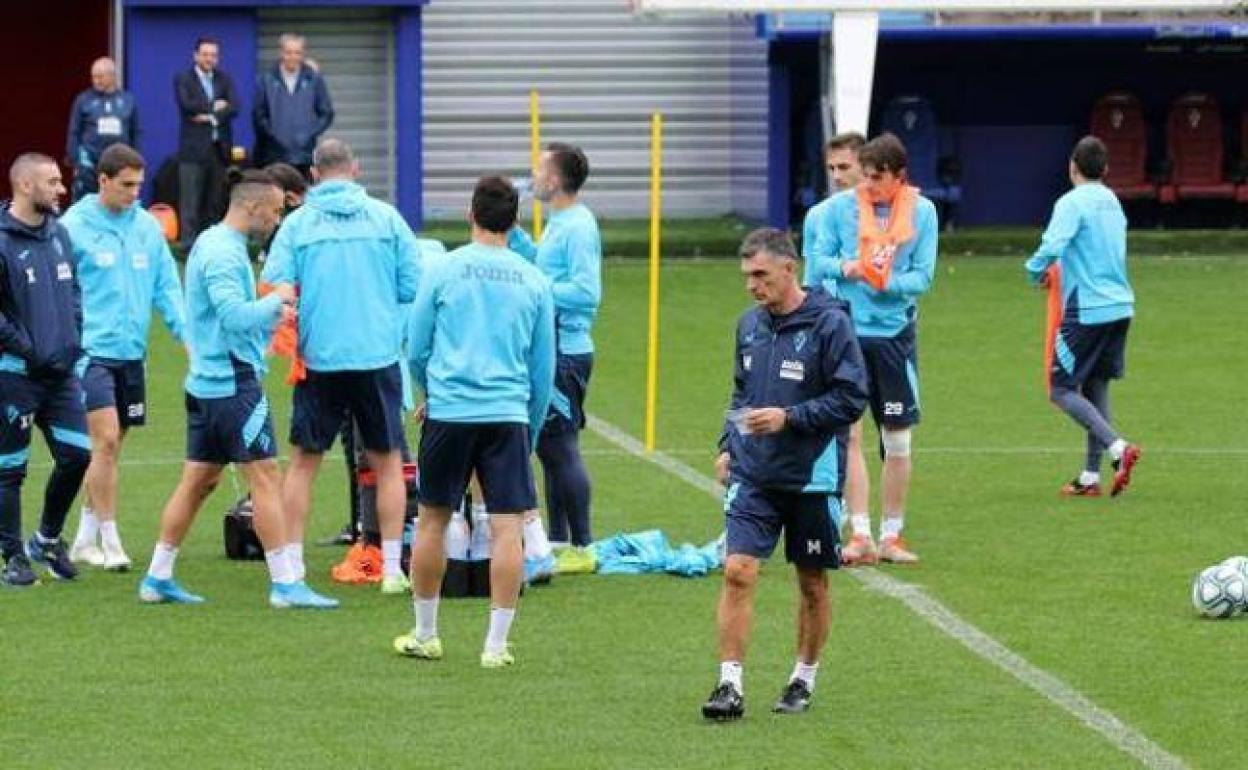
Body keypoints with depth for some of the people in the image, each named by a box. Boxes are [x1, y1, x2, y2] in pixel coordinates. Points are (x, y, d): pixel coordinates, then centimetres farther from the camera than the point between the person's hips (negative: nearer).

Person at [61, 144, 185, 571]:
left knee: (111, 447, 10)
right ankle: (109, 539, -9)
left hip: (132, 354, 5)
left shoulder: (147, 226, 6)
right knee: (106, 441, -13)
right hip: (92, 351, -5)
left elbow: (167, 285, 9)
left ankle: (86, 538, 21)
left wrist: (186, 331, -4)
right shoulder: (74, 227, -7)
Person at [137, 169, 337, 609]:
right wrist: (276, 300, -12)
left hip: (206, 382, 10)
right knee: (265, 477, -6)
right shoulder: (223, 253, -16)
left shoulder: (212, 243, 16)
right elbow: (235, 316, -26)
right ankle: (284, 584, -6)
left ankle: (158, 578, 16)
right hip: (234, 383, -10)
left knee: (199, 480, 13)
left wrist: (271, 314, 11)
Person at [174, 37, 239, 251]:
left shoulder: (224, 80, 13)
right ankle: (189, 244, -10)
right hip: (193, 147, -4)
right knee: (190, 201, -8)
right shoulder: (183, 79, 4)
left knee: (214, 201, 3)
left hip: (219, 147, 4)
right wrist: (214, 106, -6)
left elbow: (234, 107, 0)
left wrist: (210, 116, -13)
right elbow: (186, 104, -13)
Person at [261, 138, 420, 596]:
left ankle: (291, 566, 9)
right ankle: (392, 570, 7)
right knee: (387, 463, 9)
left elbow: (272, 289, -5)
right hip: (378, 354, 0)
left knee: (303, 463, 11)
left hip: (318, 357, 0)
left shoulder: (297, 223, 0)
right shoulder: (385, 218, 1)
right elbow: (414, 286, 1)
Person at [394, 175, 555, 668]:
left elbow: (416, 349, 7)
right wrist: (532, 428, 22)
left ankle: (425, 635, 19)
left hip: (448, 411, 0)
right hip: (509, 415, 0)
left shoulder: (442, 270, 1)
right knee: (507, 528, 0)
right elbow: (543, 368, 11)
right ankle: (496, 643, -3)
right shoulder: (533, 281, 6)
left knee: (432, 520, 11)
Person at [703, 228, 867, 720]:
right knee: (737, 571, -10)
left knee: (812, 583, 10)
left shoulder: (829, 324, -11)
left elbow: (852, 399, -11)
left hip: (812, 477, -4)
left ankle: (804, 679, 26)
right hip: (752, 475, 4)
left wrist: (789, 417, -18)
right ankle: (730, 684, -9)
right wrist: (729, 444, 8)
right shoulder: (750, 324, 8)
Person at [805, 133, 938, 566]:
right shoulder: (840, 207, 0)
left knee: (898, 442, 6)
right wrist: (843, 267, -19)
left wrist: (887, 282, -21)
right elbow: (818, 260, 3)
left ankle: (891, 536, 15)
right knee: (849, 435, -7)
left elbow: (923, 276, -3)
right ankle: (860, 535, -6)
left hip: (896, 334, 1)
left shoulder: (922, 212, 0)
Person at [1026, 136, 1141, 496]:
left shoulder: (1072, 203, -11)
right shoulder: (1112, 203, 14)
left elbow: (1051, 247, -24)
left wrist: (1035, 273, -4)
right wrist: (1062, 270, 16)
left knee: (1061, 391, -3)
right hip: (1119, 307, 8)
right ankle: (1090, 477, 12)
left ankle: (1118, 448, -19)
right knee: (1096, 388, 13)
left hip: (1087, 312, -8)